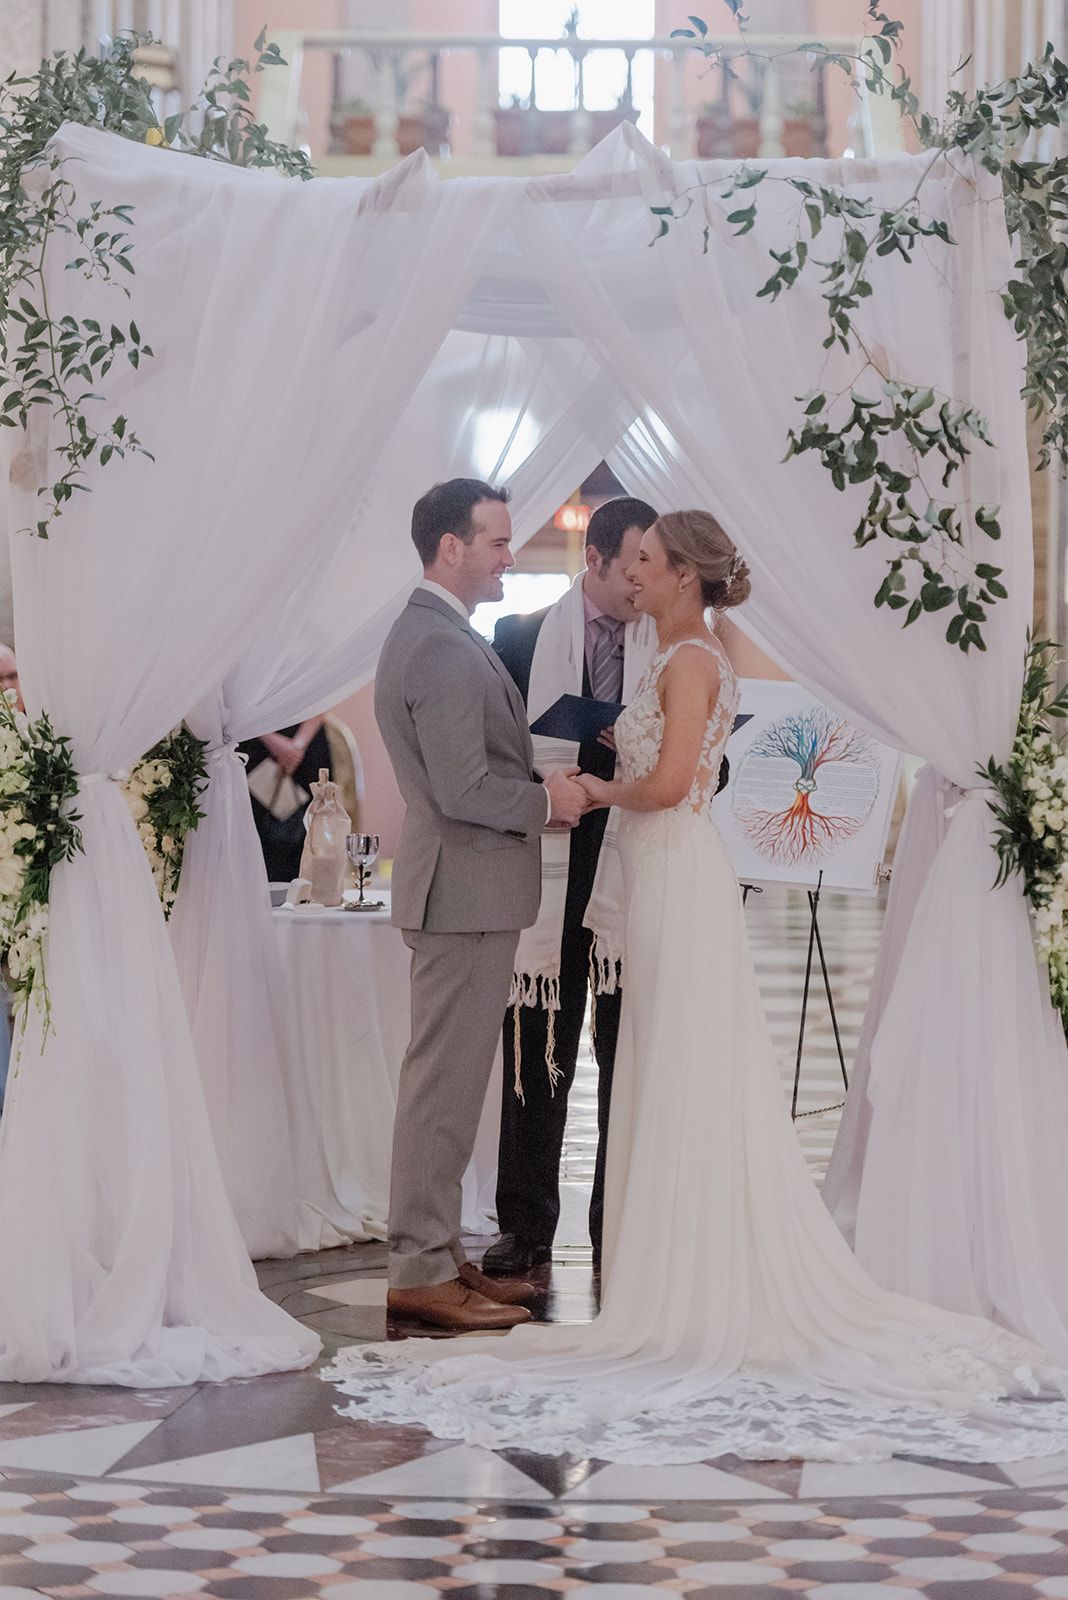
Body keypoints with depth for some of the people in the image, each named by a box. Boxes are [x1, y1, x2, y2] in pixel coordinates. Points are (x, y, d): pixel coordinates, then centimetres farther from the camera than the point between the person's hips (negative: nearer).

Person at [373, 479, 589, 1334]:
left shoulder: (427, 633, 15)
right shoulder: (445, 649, -19)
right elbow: (464, 789, -23)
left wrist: (540, 781, 11)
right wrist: (547, 800, -9)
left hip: (467, 891, 11)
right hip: (467, 890, -11)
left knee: (451, 1079, 15)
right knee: (445, 1081, -6)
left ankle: (439, 1254, 22)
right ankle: (422, 1272, -1)